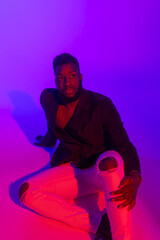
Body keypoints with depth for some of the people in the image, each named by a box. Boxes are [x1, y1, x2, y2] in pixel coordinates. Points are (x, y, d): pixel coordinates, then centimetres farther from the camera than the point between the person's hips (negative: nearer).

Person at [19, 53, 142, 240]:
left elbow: (124, 145, -19)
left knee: (110, 159, -41)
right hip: (71, 171, 5)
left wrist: (134, 178, -38)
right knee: (27, 191, -23)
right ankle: (100, 223, -26)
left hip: (104, 173, -4)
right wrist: (48, 141, 42)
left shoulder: (102, 105, -17)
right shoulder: (48, 99, -3)